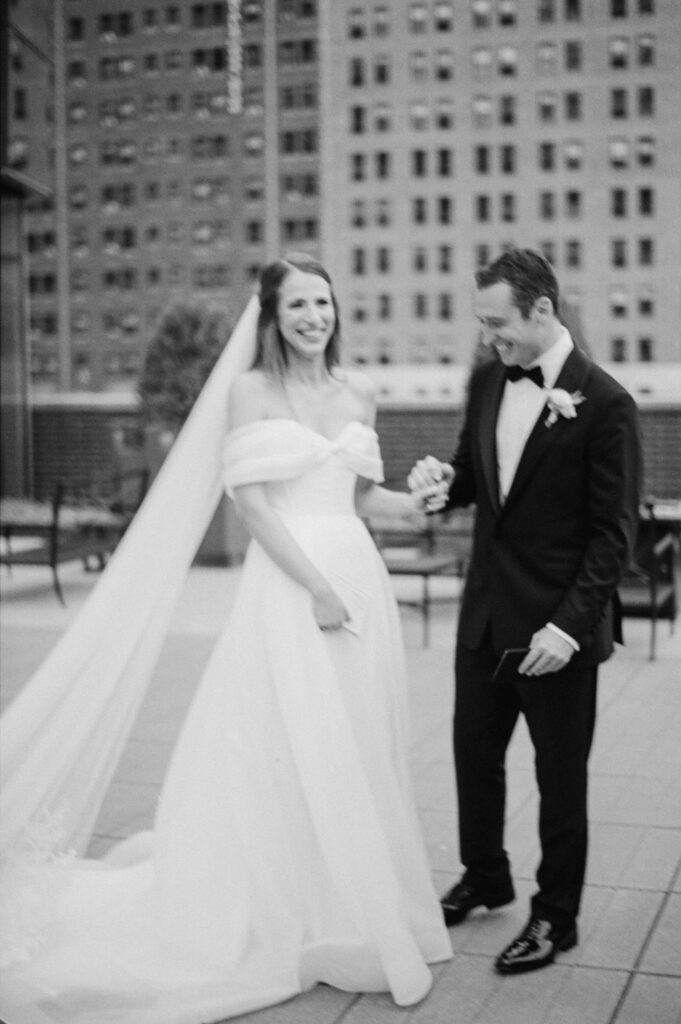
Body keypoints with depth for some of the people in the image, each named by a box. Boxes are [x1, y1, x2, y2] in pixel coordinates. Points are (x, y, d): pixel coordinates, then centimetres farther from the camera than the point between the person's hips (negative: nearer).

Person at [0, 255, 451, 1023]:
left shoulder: (358, 393, 11)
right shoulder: (252, 390, -5)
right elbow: (251, 500, -11)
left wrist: (414, 504, -1)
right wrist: (315, 585, -17)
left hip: (359, 576, 6)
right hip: (288, 582, -5)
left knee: (358, 751, 11)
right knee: (289, 750, 0)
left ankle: (357, 909, 27)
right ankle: (292, 914, 16)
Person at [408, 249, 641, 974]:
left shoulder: (603, 403, -16)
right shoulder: (486, 380, 4)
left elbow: (613, 532, -15)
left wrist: (569, 624, -20)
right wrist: (445, 480, -7)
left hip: (556, 624, -6)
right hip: (486, 613, 6)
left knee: (560, 776, 9)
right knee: (474, 751, 18)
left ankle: (555, 916, 27)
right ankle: (484, 876, 41)